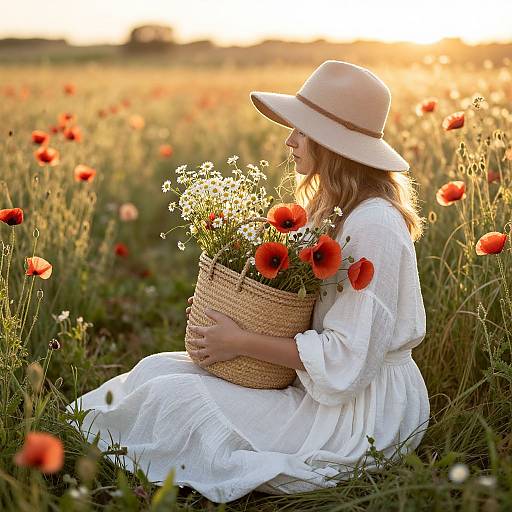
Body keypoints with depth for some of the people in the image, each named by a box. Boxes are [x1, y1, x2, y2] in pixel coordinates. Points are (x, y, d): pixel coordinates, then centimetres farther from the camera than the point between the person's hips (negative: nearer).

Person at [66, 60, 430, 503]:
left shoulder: (374, 226, -23)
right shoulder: (333, 208, 7)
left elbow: (348, 359, -25)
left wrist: (242, 343, -20)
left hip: (362, 412, -9)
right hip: (319, 388, 9)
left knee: (172, 395, -14)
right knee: (160, 367, 0)